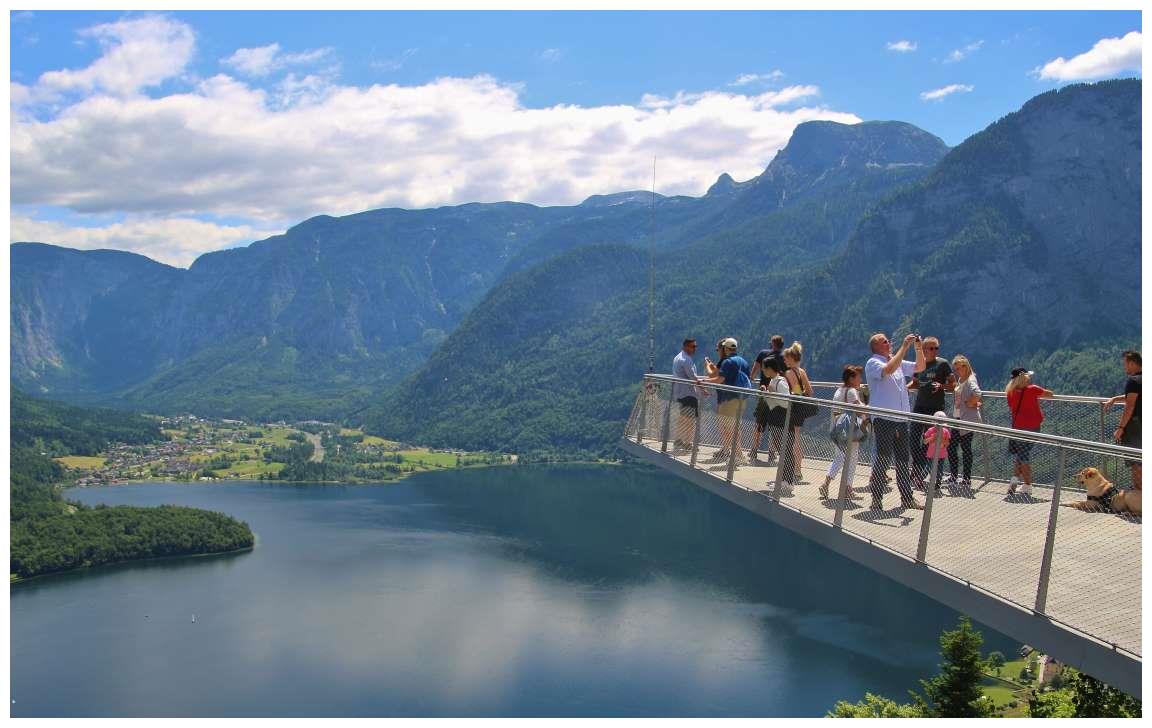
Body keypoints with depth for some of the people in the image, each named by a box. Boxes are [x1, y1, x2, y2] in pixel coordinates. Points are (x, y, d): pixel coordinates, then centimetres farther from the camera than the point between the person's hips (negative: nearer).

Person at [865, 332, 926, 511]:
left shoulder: (898, 362, 17)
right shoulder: (873, 363, -6)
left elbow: (919, 367, 23)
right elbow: (889, 369, -26)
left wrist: (918, 348, 8)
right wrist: (904, 346, -22)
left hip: (901, 419, 8)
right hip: (883, 419, -7)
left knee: (903, 460, 12)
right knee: (883, 459, -6)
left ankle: (907, 498, 19)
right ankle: (876, 499, 2)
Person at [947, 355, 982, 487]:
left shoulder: (970, 380, -16)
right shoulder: (960, 380, 13)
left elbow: (977, 394, -35)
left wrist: (970, 403, -18)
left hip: (968, 420, -9)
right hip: (957, 419, 9)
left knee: (965, 448, -1)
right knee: (951, 446, 12)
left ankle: (967, 479, 9)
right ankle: (954, 475, 23)